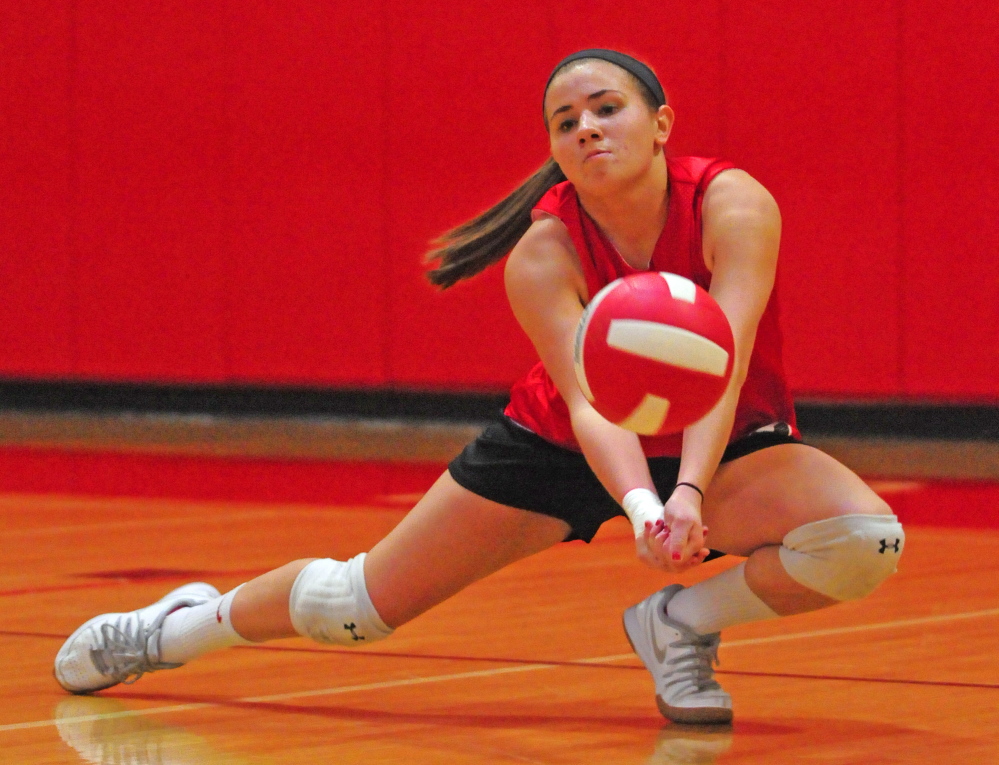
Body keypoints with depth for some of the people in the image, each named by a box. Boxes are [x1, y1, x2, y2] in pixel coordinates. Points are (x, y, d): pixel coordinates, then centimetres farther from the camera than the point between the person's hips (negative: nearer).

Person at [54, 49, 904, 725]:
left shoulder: (732, 207, -28)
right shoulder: (542, 255, -26)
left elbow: (724, 365, -39)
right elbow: (591, 403, -37)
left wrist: (690, 492, -56)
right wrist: (641, 509, -57)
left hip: (723, 447, 0)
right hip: (561, 450, 0)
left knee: (867, 539, -30)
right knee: (359, 601, 4)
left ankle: (680, 621, -4)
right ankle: (183, 625, 36)